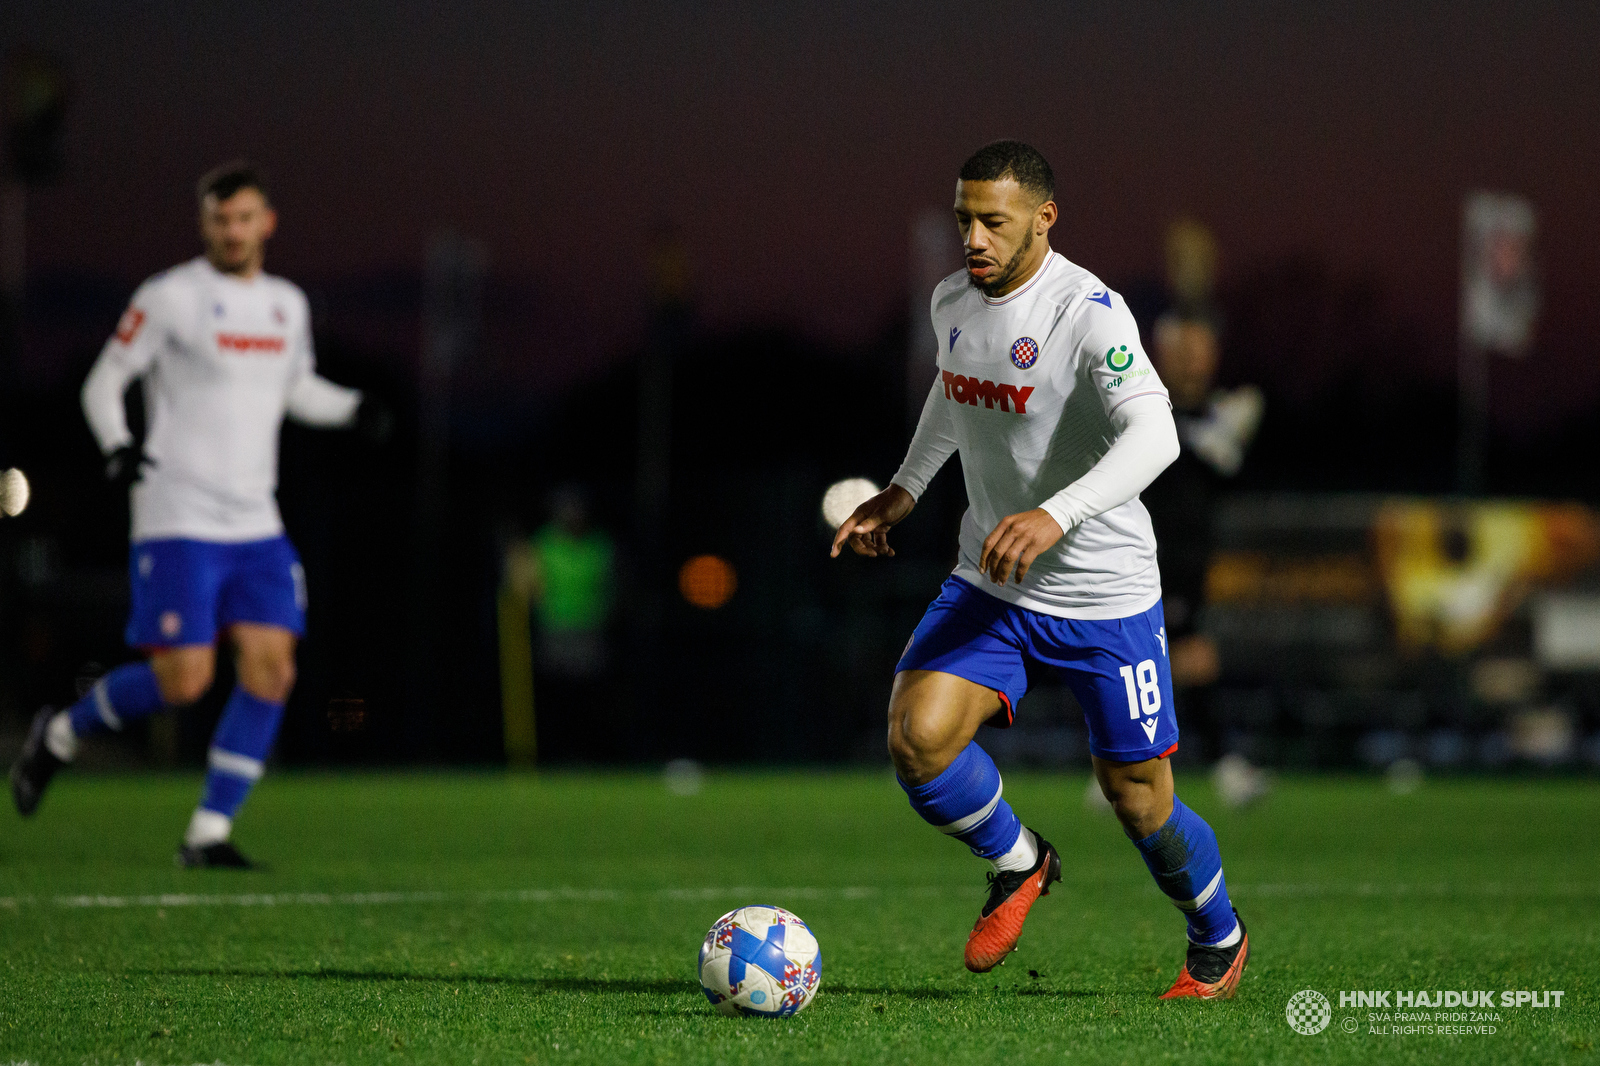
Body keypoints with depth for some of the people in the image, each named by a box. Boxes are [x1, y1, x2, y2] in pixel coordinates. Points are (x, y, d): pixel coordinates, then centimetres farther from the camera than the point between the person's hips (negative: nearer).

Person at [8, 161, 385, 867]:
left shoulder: (287, 305, 13)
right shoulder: (168, 298, -5)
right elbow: (103, 382, -2)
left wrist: (353, 409, 9)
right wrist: (116, 446, -20)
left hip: (255, 524, 6)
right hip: (178, 520, -6)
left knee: (271, 669, -8)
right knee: (183, 680, -12)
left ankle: (209, 833, -1)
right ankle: (60, 735, 15)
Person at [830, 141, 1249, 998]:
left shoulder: (1089, 312, -22)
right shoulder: (953, 300, 1)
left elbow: (1153, 436, -36)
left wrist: (1058, 515, -49)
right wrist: (906, 487, 18)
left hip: (1104, 600, -5)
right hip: (987, 586, 5)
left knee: (1138, 799, 4)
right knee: (917, 738, -18)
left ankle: (1218, 940, 35)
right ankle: (1017, 865, 11)